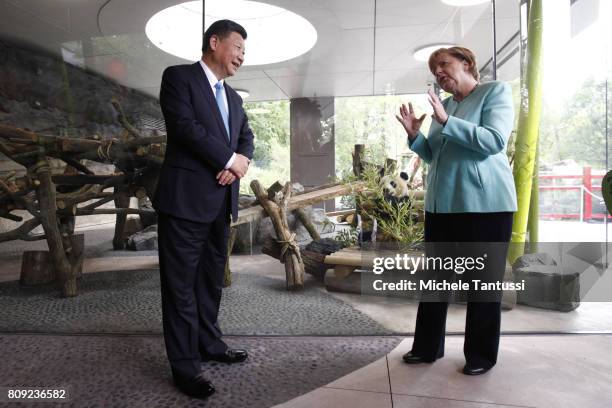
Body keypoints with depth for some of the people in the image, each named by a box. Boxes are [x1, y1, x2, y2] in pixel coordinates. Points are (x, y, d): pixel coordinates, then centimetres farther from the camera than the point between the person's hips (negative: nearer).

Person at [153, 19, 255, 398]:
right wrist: (231, 160, -11)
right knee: (181, 283, 2)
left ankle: (210, 343, 31)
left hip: (221, 201, 8)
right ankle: (185, 365, 12)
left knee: (212, 279, 16)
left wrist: (240, 163, -8)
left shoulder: (233, 97, 20)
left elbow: (247, 137, 15)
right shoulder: (178, 77, -2)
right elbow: (185, 126, -15)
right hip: (186, 197, -7)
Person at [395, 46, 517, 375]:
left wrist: (447, 121, -21)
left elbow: (495, 141, -16)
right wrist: (415, 135, 3)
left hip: (485, 203, -6)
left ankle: (481, 355, 19)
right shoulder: (444, 105, 17)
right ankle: (428, 347, 23)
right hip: (442, 203, 6)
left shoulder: (496, 91, 0)